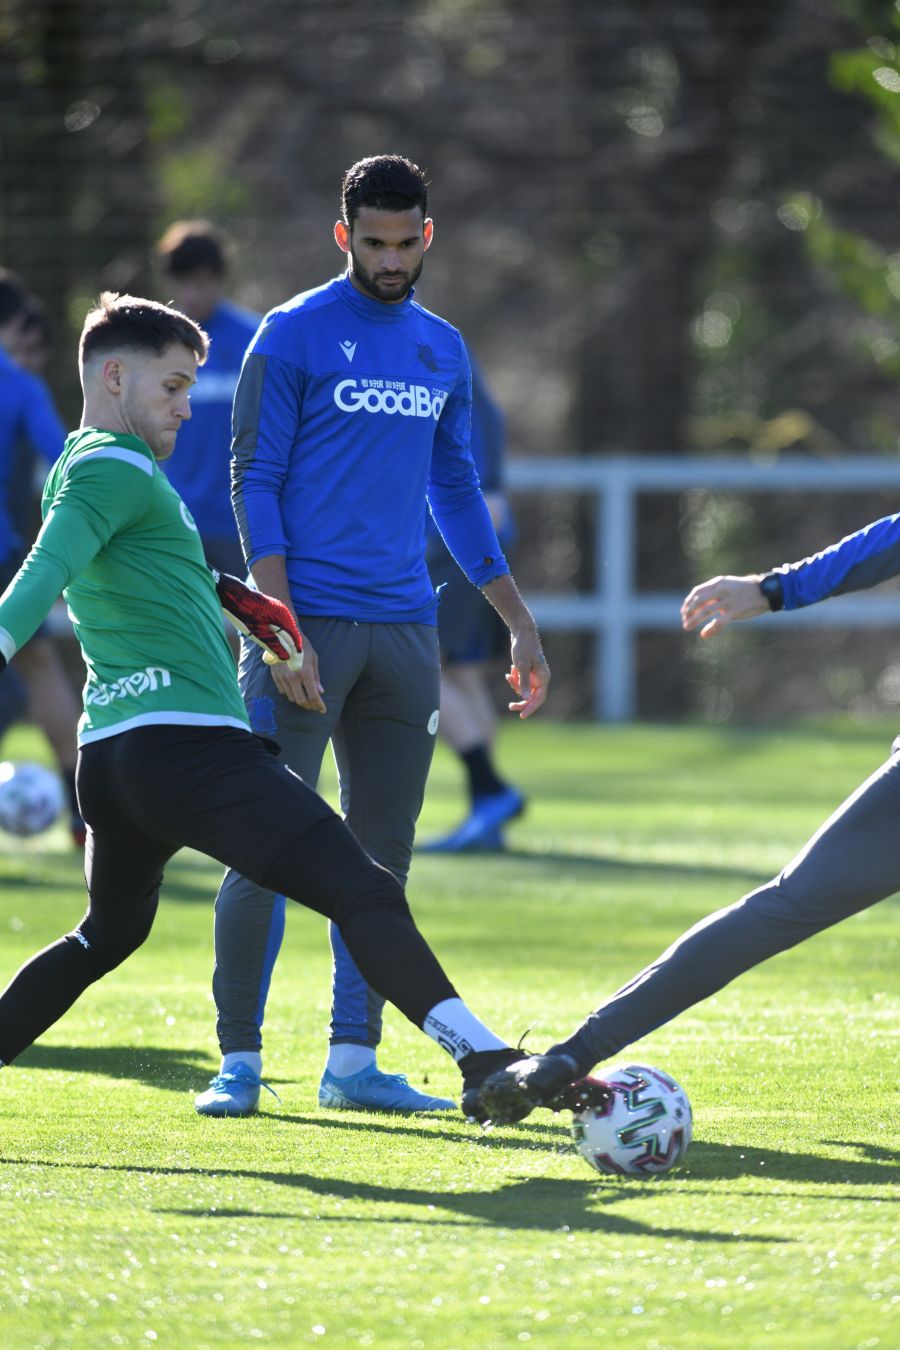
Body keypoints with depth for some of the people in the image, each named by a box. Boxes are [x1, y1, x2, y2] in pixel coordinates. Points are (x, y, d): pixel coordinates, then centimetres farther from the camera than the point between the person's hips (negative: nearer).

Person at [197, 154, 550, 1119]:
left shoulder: (443, 350, 15)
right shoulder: (292, 336, -3)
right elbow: (254, 482, -6)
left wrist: (519, 624, 19)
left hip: (404, 631, 6)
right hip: (308, 624, -6)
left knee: (381, 854, 5)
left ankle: (353, 1062, 10)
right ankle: (238, 1058, -1)